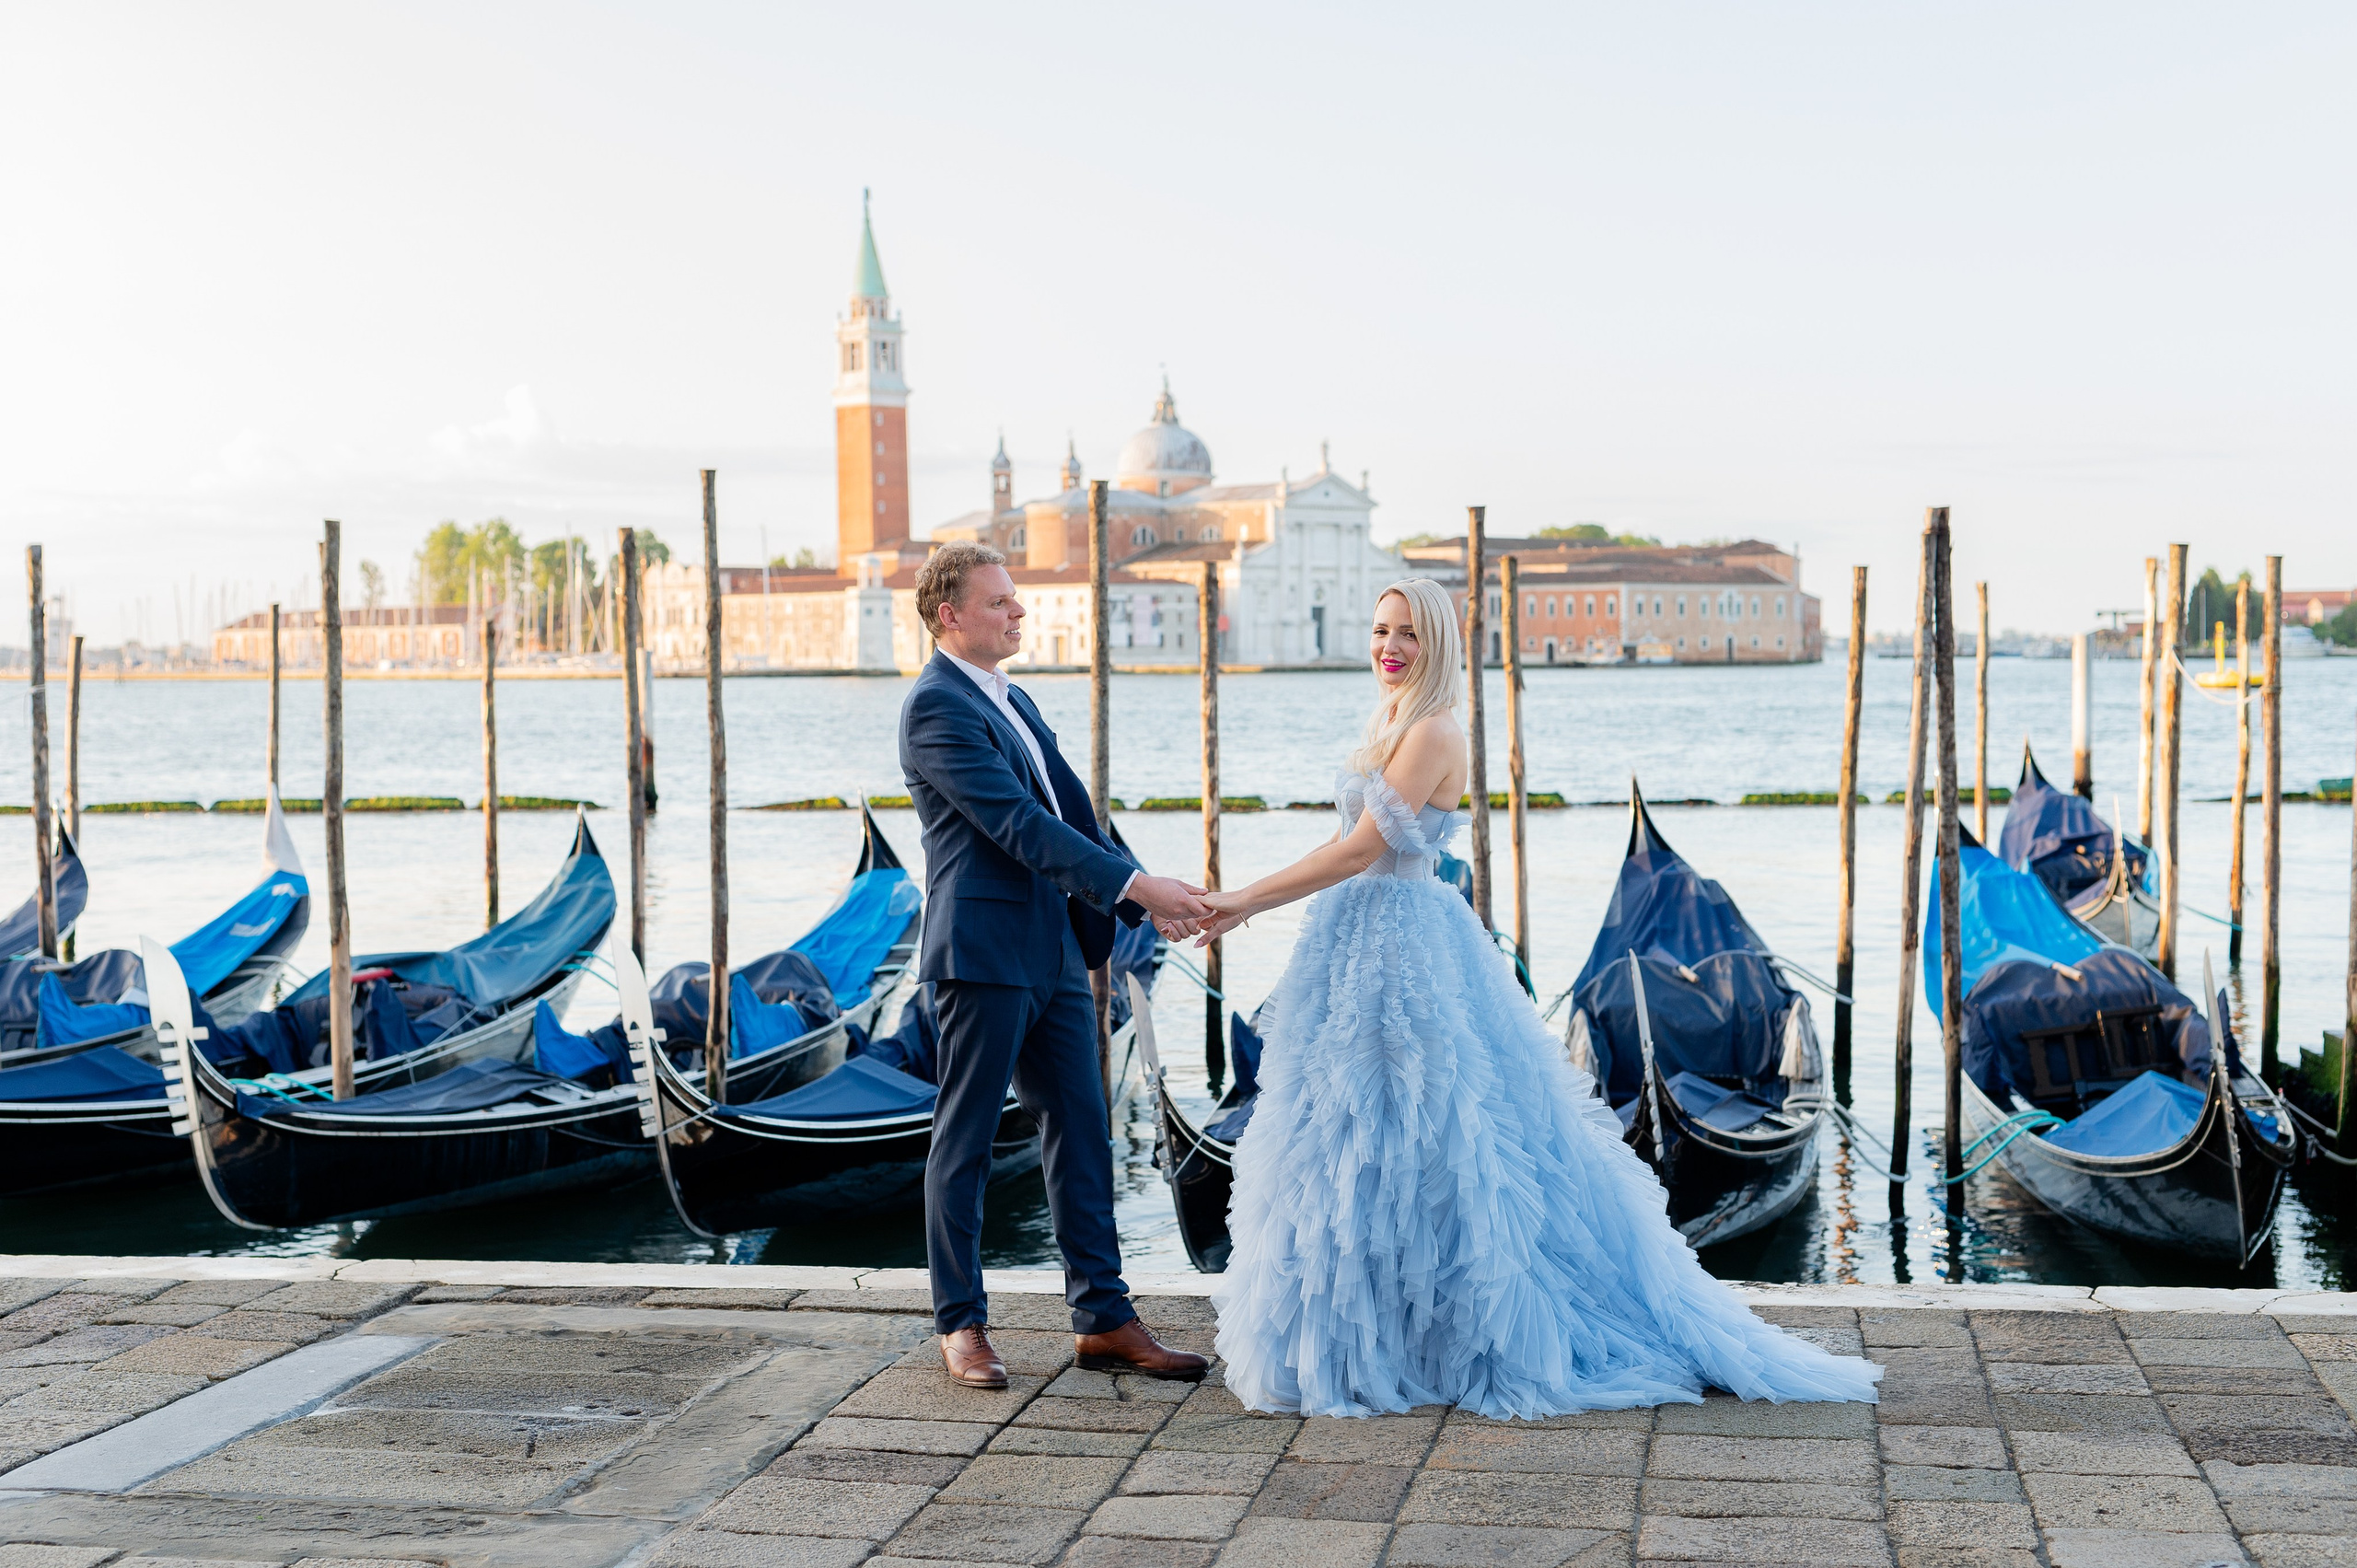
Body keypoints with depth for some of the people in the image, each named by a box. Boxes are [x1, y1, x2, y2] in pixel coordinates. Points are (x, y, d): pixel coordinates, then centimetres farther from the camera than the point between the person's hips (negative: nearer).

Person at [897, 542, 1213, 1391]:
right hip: (985, 950, -9)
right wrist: (1134, 884, -22)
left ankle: (1103, 1319, 15)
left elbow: (1070, 808, 18)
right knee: (965, 1139, 2)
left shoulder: (1013, 700, 18)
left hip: (1054, 948, 9)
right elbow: (1016, 822, -20)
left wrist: (1142, 900, 7)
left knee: (1080, 1130, 9)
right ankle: (961, 1324, 12)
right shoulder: (937, 706, -12)